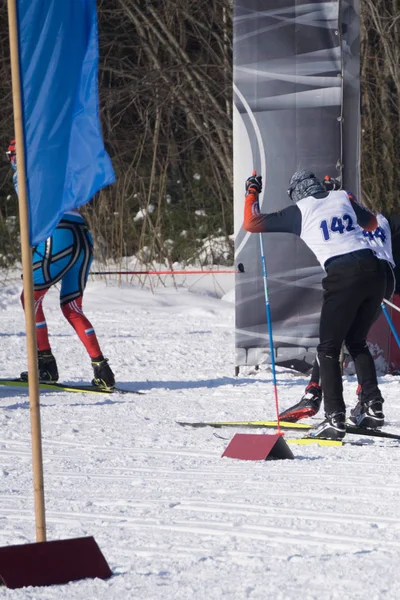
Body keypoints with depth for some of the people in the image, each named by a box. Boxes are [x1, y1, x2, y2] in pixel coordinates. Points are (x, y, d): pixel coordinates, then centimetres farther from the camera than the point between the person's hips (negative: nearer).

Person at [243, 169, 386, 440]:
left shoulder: (299, 212, 6)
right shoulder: (343, 198, 18)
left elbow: (251, 223, 10)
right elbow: (372, 223, 37)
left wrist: (252, 193, 25)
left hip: (343, 277, -5)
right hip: (375, 271, 5)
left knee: (328, 349, 5)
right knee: (356, 341, 23)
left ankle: (335, 419, -5)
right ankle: (372, 401, 10)